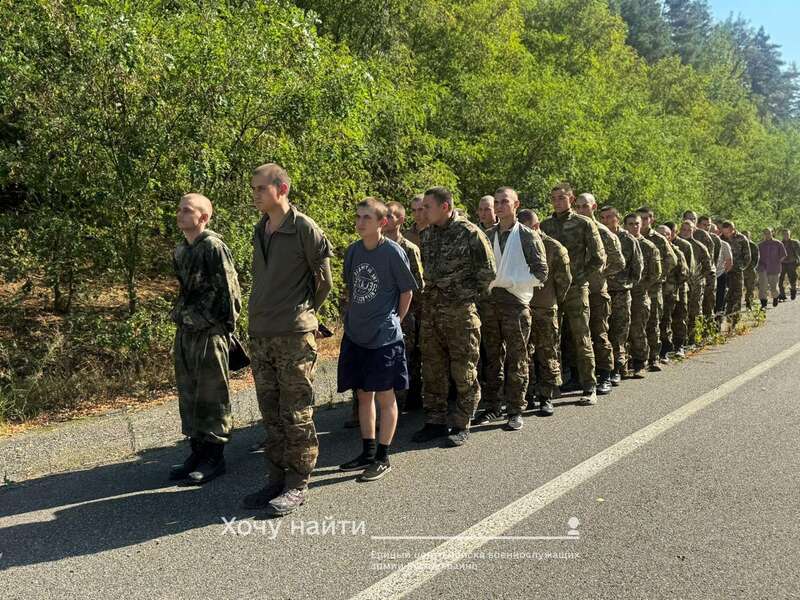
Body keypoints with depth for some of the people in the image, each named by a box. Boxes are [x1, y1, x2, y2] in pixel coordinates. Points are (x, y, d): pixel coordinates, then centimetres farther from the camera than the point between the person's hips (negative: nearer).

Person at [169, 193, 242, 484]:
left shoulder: (214, 247, -13)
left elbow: (229, 288, -14)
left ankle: (215, 457, 11)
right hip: (184, 331, 9)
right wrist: (180, 318, 18)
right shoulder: (180, 251, 12)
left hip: (210, 332, -8)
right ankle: (198, 451, 25)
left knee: (211, 396, 0)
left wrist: (227, 326, -12)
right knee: (188, 395, 14)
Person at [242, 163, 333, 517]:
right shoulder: (259, 231, 12)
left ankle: (297, 484, 11)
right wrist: (263, 315, 15)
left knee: (296, 415, 1)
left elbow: (323, 281, -1)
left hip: (294, 335, -7)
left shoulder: (305, 229, -8)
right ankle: (276, 479, 23)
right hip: (259, 335, 7)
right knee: (271, 415, 13)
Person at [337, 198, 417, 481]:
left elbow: (407, 291, -2)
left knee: (385, 397, 2)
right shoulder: (352, 251, 5)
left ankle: (383, 458, 14)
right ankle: (367, 452, 26)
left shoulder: (393, 252, -11)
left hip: (384, 337, -6)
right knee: (363, 394, 13)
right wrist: (353, 317, 11)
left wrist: (394, 320, 3)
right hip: (355, 335, 6)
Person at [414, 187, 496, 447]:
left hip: (460, 311, -6)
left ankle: (461, 425, 14)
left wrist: (469, 295, -3)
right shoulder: (427, 234, 9)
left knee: (464, 371, 3)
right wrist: (433, 293, 14)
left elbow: (487, 271, -6)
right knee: (432, 370, 11)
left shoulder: (470, 233, -10)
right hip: (430, 309, 7)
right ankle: (435, 421, 22)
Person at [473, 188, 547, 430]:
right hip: (489, 302, 4)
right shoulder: (486, 235, 13)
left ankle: (515, 410, 8)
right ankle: (492, 406, 19)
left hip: (515, 303, -4)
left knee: (516, 360, 0)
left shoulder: (528, 236, 0)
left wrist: (510, 282, -12)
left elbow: (540, 274, -4)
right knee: (492, 357, 10)